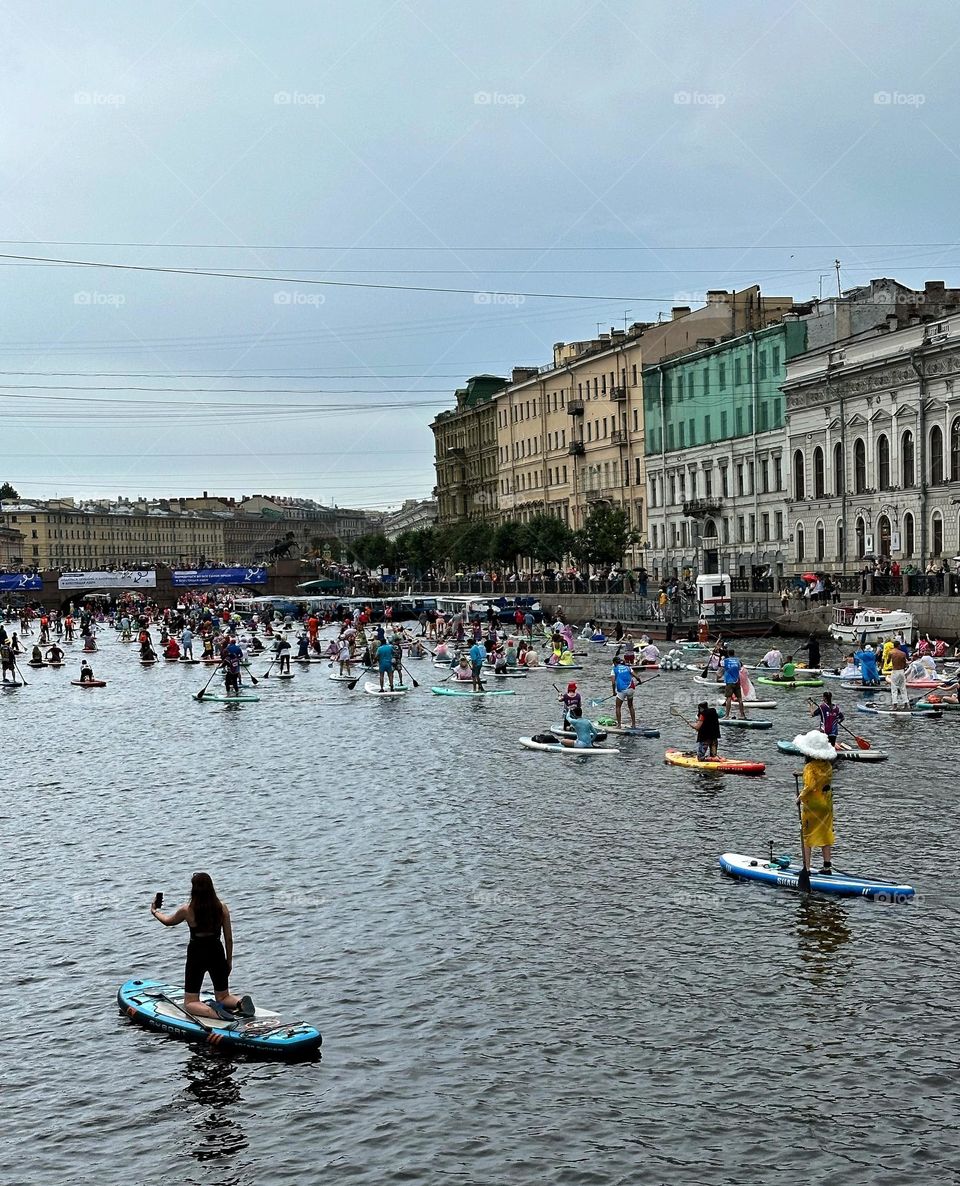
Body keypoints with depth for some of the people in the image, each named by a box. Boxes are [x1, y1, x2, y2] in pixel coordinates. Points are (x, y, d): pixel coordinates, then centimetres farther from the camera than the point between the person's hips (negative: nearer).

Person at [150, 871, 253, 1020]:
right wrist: (229, 961, 13)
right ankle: (240, 1002, -13)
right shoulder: (222, 907, -5)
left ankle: (213, 1012, -25)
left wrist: (155, 912, 32)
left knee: (190, 1003, 6)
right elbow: (228, 938, 0)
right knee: (223, 996, 21)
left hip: (196, 954, -3)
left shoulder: (187, 910, -10)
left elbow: (168, 921, 11)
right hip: (217, 952, 3)